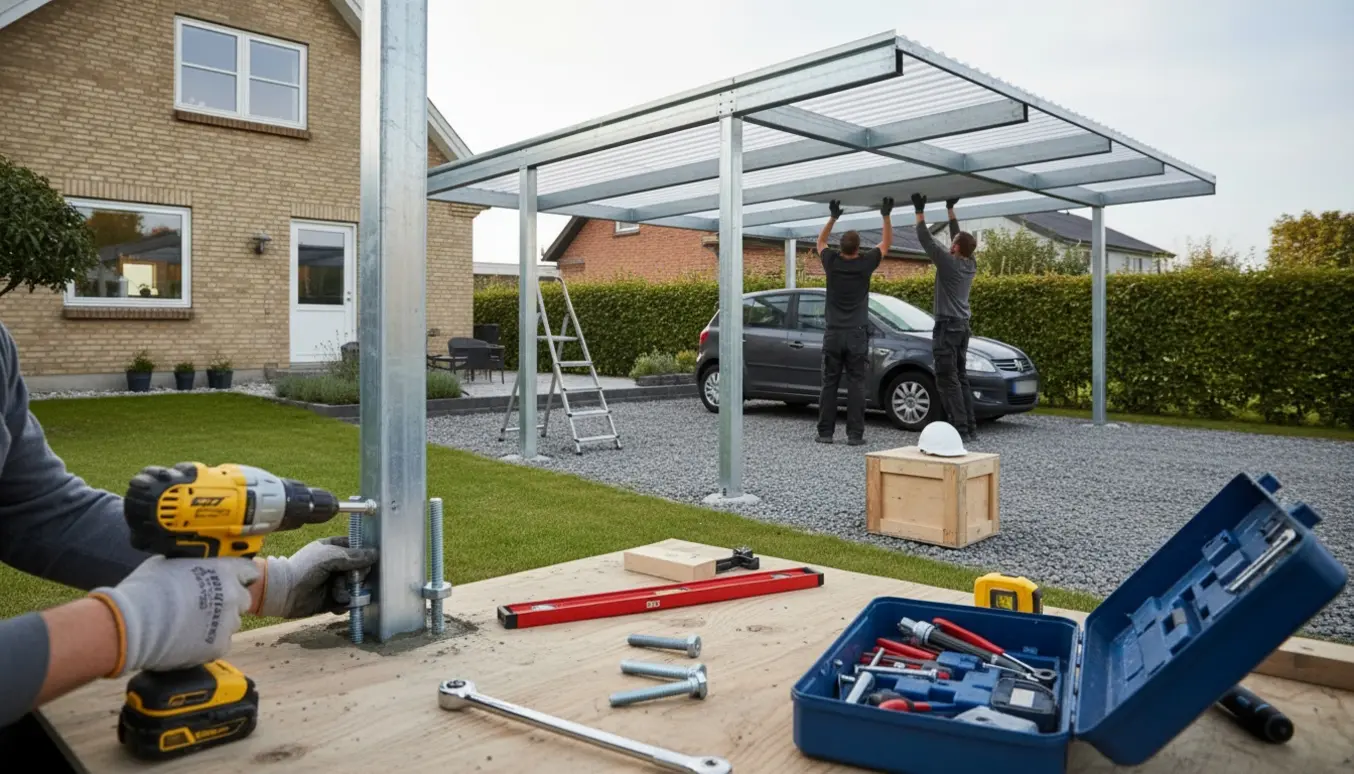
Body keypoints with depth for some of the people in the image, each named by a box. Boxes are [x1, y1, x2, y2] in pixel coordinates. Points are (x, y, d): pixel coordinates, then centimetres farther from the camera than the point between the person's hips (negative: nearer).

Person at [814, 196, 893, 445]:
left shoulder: (831, 262, -1)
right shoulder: (865, 263, -5)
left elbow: (820, 242, 21)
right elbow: (887, 243, 12)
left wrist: (833, 217, 19)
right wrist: (886, 216, 13)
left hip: (833, 334, 2)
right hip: (856, 335, -2)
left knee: (829, 384, 6)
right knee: (856, 385, 1)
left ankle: (825, 432, 7)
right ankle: (855, 434, 0)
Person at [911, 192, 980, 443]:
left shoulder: (948, 262, -14)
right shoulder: (970, 265, 8)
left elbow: (926, 240, -7)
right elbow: (959, 237, 21)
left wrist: (920, 212, 2)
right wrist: (950, 210, 28)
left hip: (947, 326, -8)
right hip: (962, 326, 8)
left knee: (948, 380, -8)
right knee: (961, 378, 11)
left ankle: (960, 430, -12)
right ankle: (970, 429, 9)